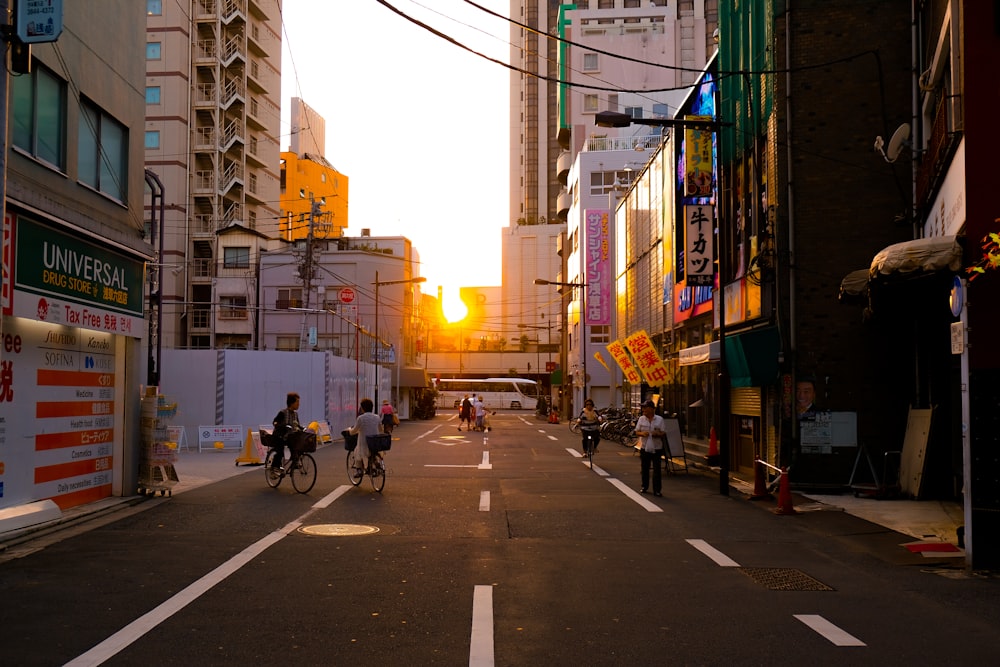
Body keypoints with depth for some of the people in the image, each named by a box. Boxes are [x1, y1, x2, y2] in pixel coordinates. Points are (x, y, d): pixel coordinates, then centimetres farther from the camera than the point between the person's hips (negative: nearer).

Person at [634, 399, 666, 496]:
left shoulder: (660, 419, -2)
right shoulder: (641, 419, 4)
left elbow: (663, 433, 0)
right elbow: (636, 432, 6)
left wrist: (658, 434, -22)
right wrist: (642, 433, -16)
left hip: (656, 448, -2)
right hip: (644, 447, 3)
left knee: (657, 470, -3)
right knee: (644, 469, 11)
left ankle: (657, 490, 2)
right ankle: (644, 486, 27)